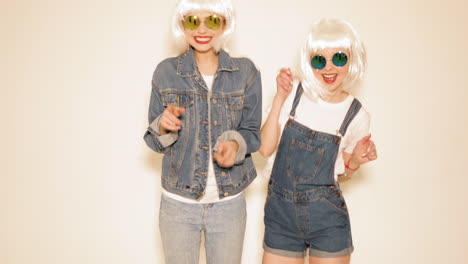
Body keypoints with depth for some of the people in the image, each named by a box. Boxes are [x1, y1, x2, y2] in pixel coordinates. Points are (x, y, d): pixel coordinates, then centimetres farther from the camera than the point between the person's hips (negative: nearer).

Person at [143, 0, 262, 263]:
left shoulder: (246, 71, -3)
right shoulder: (165, 71, -2)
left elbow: (252, 132, 2)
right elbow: (154, 141, 4)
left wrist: (235, 144, -20)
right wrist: (163, 126, -18)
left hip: (229, 204, 0)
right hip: (177, 203, 0)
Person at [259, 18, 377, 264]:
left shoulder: (356, 115, -2)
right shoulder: (294, 92, -4)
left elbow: (340, 172, 9)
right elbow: (265, 148, -9)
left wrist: (356, 160, -11)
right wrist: (279, 98, -13)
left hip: (327, 218, 0)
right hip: (281, 213, 0)